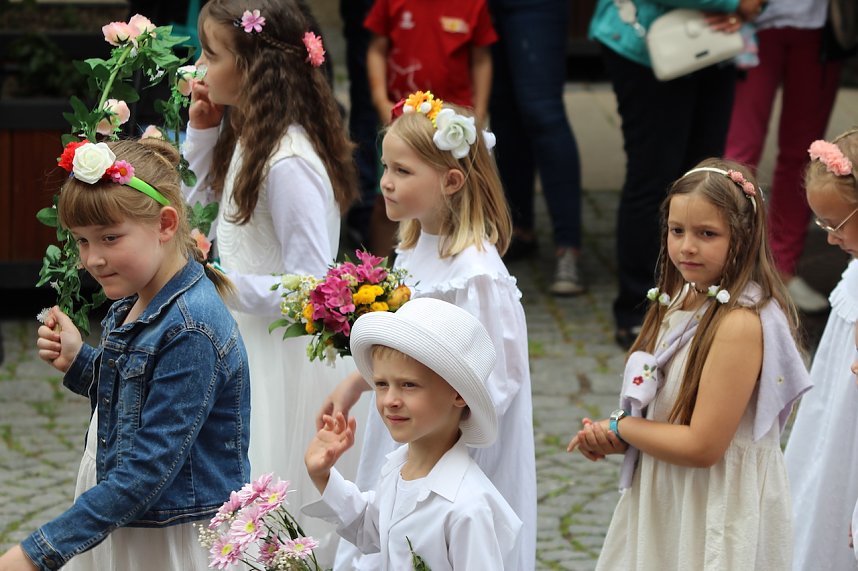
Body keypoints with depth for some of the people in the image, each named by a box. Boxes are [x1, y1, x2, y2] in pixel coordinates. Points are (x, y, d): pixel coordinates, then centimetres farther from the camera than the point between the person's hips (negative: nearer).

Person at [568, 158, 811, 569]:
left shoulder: (740, 323, -24)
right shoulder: (687, 298, 3)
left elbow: (702, 447, -24)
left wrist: (620, 428, -11)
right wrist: (611, 438, -8)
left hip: (717, 513, -8)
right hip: (665, 501, 8)